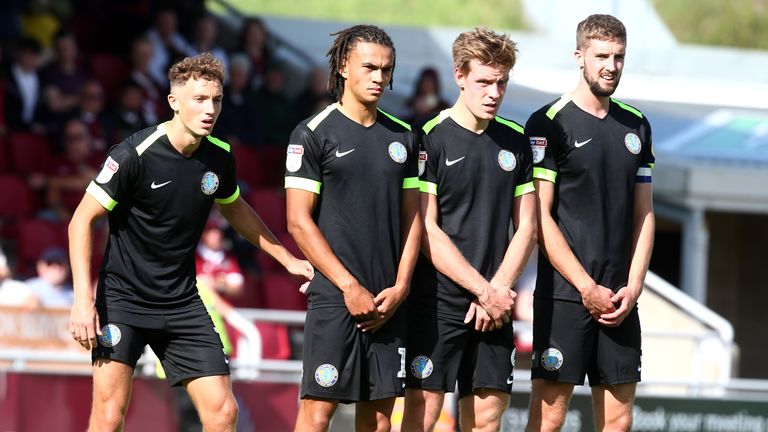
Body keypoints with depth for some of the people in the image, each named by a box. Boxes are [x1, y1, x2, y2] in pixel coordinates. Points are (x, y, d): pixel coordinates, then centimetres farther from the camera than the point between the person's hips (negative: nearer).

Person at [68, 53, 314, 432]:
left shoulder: (219, 157, 2)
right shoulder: (134, 154, -16)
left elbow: (234, 209, 24)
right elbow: (81, 221, -12)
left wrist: (288, 259, 24)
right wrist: (83, 299, -19)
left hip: (182, 302, 5)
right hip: (123, 298, -5)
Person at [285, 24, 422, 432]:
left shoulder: (401, 137, 13)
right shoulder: (313, 134, -2)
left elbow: (412, 218, 15)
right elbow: (299, 222, -6)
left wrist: (400, 287, 1)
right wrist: (350, 286, -11)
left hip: (388, 301, 5)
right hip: (333, 297, -5)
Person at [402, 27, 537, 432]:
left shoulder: (515, 142, 11)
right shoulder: (430, 139, -5)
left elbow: (526, 228, 12)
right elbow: (426, 232, -9)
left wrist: (498, 290, -3)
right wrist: (484, 291, -10)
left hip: (494, 306, 5)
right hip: (436, 303, -5)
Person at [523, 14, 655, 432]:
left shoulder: (636, 126, 13)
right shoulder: (549, 124, -4)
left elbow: (643, 214, 15)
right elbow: (539, 217, -8)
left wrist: (632, 287, 2)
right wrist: (587, 288, -11)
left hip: (620, 299, 5)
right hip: (564, 295, -5)